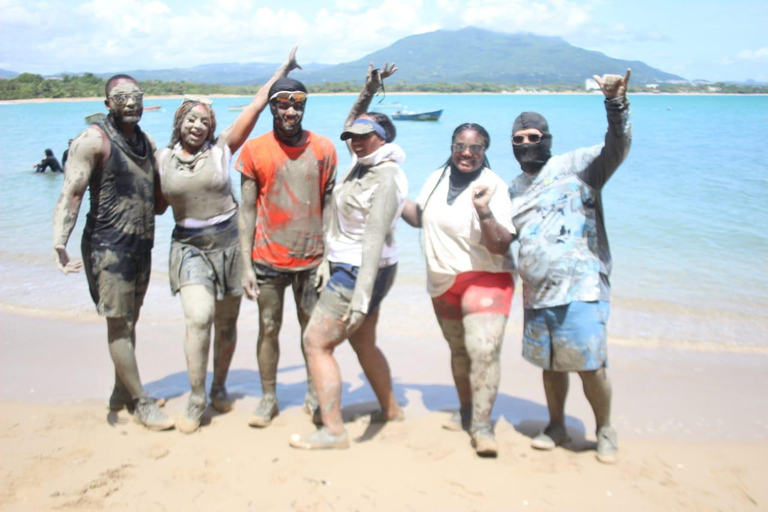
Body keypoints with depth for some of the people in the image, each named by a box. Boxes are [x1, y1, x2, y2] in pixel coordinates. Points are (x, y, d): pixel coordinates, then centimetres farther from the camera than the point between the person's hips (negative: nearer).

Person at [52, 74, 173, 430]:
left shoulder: (146, 142, 13)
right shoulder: (94, 140, -9)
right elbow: (71, 193, -17)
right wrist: (60, 242, -28)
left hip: (142, 246, 7)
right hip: (108, 245, -7)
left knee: (129, 322, 15)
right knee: (118, 324, -4)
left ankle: (121, 393, 28)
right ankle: (141, 403, 3)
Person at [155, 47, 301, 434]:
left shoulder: (221, 149, -3)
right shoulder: (163, 159, 2)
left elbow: (255, 107, -2)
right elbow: (159, 207, 13)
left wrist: (283, 70, 0)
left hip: (228, 243, 0)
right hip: (189, 246, 0)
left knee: (226, 323, 9)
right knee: (198, 318, -17)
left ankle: (219, 387, 31)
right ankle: (196, 399, -2)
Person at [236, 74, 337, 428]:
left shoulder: (323, 149, 1)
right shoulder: (254, 150, -2)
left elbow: (329, 205, 5)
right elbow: (247, 210, -1)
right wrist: (246, 265, -5)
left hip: (312, 259, 1)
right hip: (268, 260, -1)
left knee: (313, 329, 8)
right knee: (269, 329, 7)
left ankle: (314, 394, 26)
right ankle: (268, 398, 23)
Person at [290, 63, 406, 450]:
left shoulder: (385, 178, -21)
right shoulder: (362, 163, 5)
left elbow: (375, 237, -29)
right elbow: (349, 125, 26)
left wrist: (362, 293, -34)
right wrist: (367, 93, 13)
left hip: (359, 272, -10)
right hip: (345, 267, 10)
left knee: (316, 343, -6)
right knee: (363, 343, 20)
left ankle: (333, 431, -1)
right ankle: (390, 409, 36)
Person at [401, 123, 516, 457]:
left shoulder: (493, 186, -15)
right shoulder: (438, 178, 3)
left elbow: (501, 246, -21)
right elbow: (419, 217, 19)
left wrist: (484, 212, -35)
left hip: (484, 279, -6)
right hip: (442, 283, 6)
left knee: (483, 350, -19)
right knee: (459, 350, 17)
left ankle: (482, 426, -12)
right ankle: (466, 411, 34)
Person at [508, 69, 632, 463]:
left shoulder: (575, 166, -1)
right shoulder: (514, 190, 17)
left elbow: (617, 147, -18)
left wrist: (616, 104, -34)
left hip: (580, 287, -5)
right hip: (537, 293, 6)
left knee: (589, 366, -4)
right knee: (550, 365, 14)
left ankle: (605, 430, 18)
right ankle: (556, 426, 33)